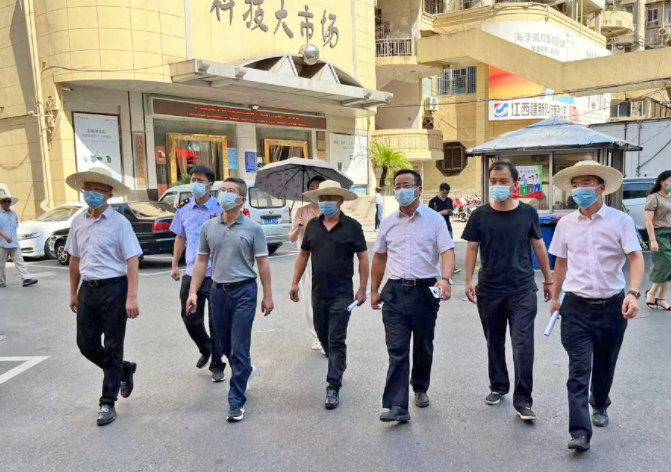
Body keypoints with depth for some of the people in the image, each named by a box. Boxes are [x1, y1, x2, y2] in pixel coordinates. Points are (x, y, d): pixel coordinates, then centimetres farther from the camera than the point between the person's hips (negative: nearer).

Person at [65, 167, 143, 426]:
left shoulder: (119, 222, -11)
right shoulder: (78, 222, 7)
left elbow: (132, 260, -15)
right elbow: (74, 259, 16)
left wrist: (132, 297, -21)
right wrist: (73, 293, 17)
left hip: (113, 289, -6)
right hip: (88, 289, 6)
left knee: (112, 347, 3)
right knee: (86, 344, 11)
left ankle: (108, 403, 16)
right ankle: (124, 369, 37)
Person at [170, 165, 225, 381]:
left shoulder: (220, 209, -8)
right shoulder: (183, 209, 6)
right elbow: (180, 238, 15)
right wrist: (175, 264, 12)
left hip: (216, 274, -4)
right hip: (191, 274, 5)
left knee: (216, 322, 4)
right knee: (190, 319, 13)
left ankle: (217, 366, 20)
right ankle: (205, 349, 41)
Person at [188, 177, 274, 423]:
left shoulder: (252, 228, -5)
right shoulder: (208, 227, 4)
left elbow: (263, 263, -3)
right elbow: (201, 261, 8)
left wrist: (267, 296, -4)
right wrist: (193, 292, 2)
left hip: (243, 291, -4)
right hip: (218, 291, 4)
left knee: (239, 347, -3)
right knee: (225, 345, 16)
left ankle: (236, 401, 8)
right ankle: (245, 370, 46)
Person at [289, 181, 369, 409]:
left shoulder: (352, 226, -7)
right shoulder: (312, 225, 5)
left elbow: (363, 258, -6)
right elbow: (303, 255, 13)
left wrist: (362, 289, -10)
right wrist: (295, 283, 9)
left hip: (341, 294, -5)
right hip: (318, 293, 5)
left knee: (336, 340, -4)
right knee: (323, 336, 17)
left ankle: (333, 386, 2)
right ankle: (337, 364, 41)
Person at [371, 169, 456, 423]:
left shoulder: (434, 219, -2)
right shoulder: (388, 222, 9)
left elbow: (447, 252, -12)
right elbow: (379, 257, 16)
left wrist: (445, 279, -30)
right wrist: (374, 290, 15)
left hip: (425, 290, -2)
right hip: (395, 291, 2)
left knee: (423, 346, 13)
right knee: (397, 349, -3)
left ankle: (420, 389, 35)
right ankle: (397, 405, -4)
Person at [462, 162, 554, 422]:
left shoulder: (528, 213, 0)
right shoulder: (480, 215, 0)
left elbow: (538, 246, 7)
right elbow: (472, 248, 2)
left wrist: (548, 280, 9)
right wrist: (469, 280, -5)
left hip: (523, 289, -1)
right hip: (489, 290, 1)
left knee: (523, 345, -6)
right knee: (494, 342, 15)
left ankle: (523, 400, 5)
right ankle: (498, 386, 33)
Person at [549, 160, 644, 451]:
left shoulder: (620, 220, -5)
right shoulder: (565, 224, 3)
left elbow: (636, 258, -11)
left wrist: (633, 293, -26)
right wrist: (555, 297, 18)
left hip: (611, 306, -1)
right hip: (576, 307, 1)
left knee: (604, 364, 16)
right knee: (579, 369, -5)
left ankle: (599, 406, 43)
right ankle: (580, 432, -3)